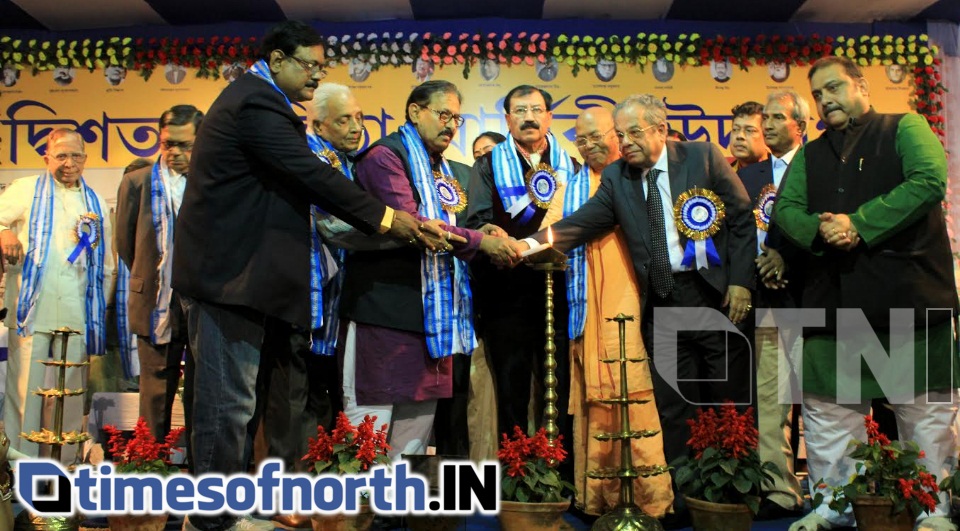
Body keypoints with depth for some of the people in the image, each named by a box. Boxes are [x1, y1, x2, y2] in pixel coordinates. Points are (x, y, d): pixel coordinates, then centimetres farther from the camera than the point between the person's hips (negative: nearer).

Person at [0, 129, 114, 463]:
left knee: (70, 395, 6)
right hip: (31, 310, -2)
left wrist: (102, 305, 12)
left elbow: (107, 263, 17)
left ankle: (64, 466, 14)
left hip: (77, 316, 2)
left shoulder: (95, 203, 16)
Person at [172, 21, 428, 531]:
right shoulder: (258, 104, -16)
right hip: (229, 271, -11)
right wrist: (387, 218, -15)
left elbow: (292, 177, 19)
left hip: (225, 265, 11)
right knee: (228, 402, -2)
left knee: (226, 398, 17)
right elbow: (312, 176, -21)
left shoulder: (252, 98, 19)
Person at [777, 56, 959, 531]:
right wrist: (819, 229, -14)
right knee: (827, 412, 8)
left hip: (909, 296, -4)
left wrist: (858, 224, -17)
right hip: (833, 303, 4)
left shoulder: (905, 129, 5)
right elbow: (784, 208, 7)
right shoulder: (810, 155, 18)